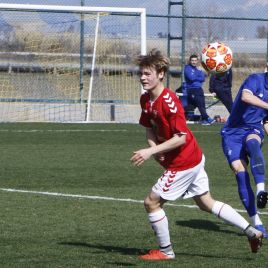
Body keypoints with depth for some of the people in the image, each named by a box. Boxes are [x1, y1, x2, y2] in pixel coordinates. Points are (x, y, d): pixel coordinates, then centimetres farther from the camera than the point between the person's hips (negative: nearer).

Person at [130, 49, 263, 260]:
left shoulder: (169, 102, -25)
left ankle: (166, 251, 11)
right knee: (207, 203, 18)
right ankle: (252, 232, 21)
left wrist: (150, 152, -29)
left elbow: (181, 138, -27)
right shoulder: (146, 99, 2)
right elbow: (149, 128, 14)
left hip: (183, 163, -9)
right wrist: (153, 145, -8)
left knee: (152, 202, -3)